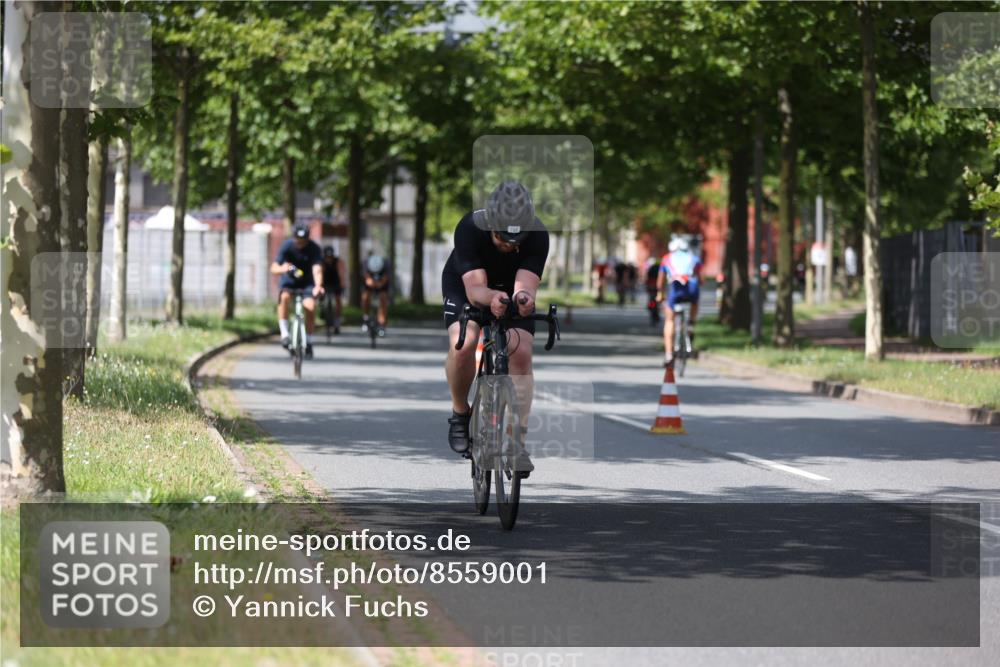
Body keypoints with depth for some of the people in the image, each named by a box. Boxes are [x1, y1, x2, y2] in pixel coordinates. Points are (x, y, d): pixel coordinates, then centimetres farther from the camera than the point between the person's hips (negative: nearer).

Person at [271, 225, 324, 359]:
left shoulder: (314, 249, -21)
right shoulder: (287, 246, -21)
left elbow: (317, 270, -35)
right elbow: (274, 267, -28)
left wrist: (318, 286, -55)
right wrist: (282, 269, -53)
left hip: (307, 282, 0)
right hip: (289, 281, 0)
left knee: (310, 306, -22)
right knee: (284, 297, -33)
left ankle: (308, 343, -3)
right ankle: (284, 335, -27)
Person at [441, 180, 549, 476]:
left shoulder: (537, 235, -32)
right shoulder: (469, 228, -36)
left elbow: (526, 283, -41)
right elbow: (474, 288, -43)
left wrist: (523, 296, -66)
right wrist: (491, 297, -66)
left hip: (511, 290, 2)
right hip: (465, 288, -2)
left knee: (521, 354, -19)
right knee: (462, 344, -28)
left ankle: (516, 441, -10)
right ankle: (460, 414, -2)